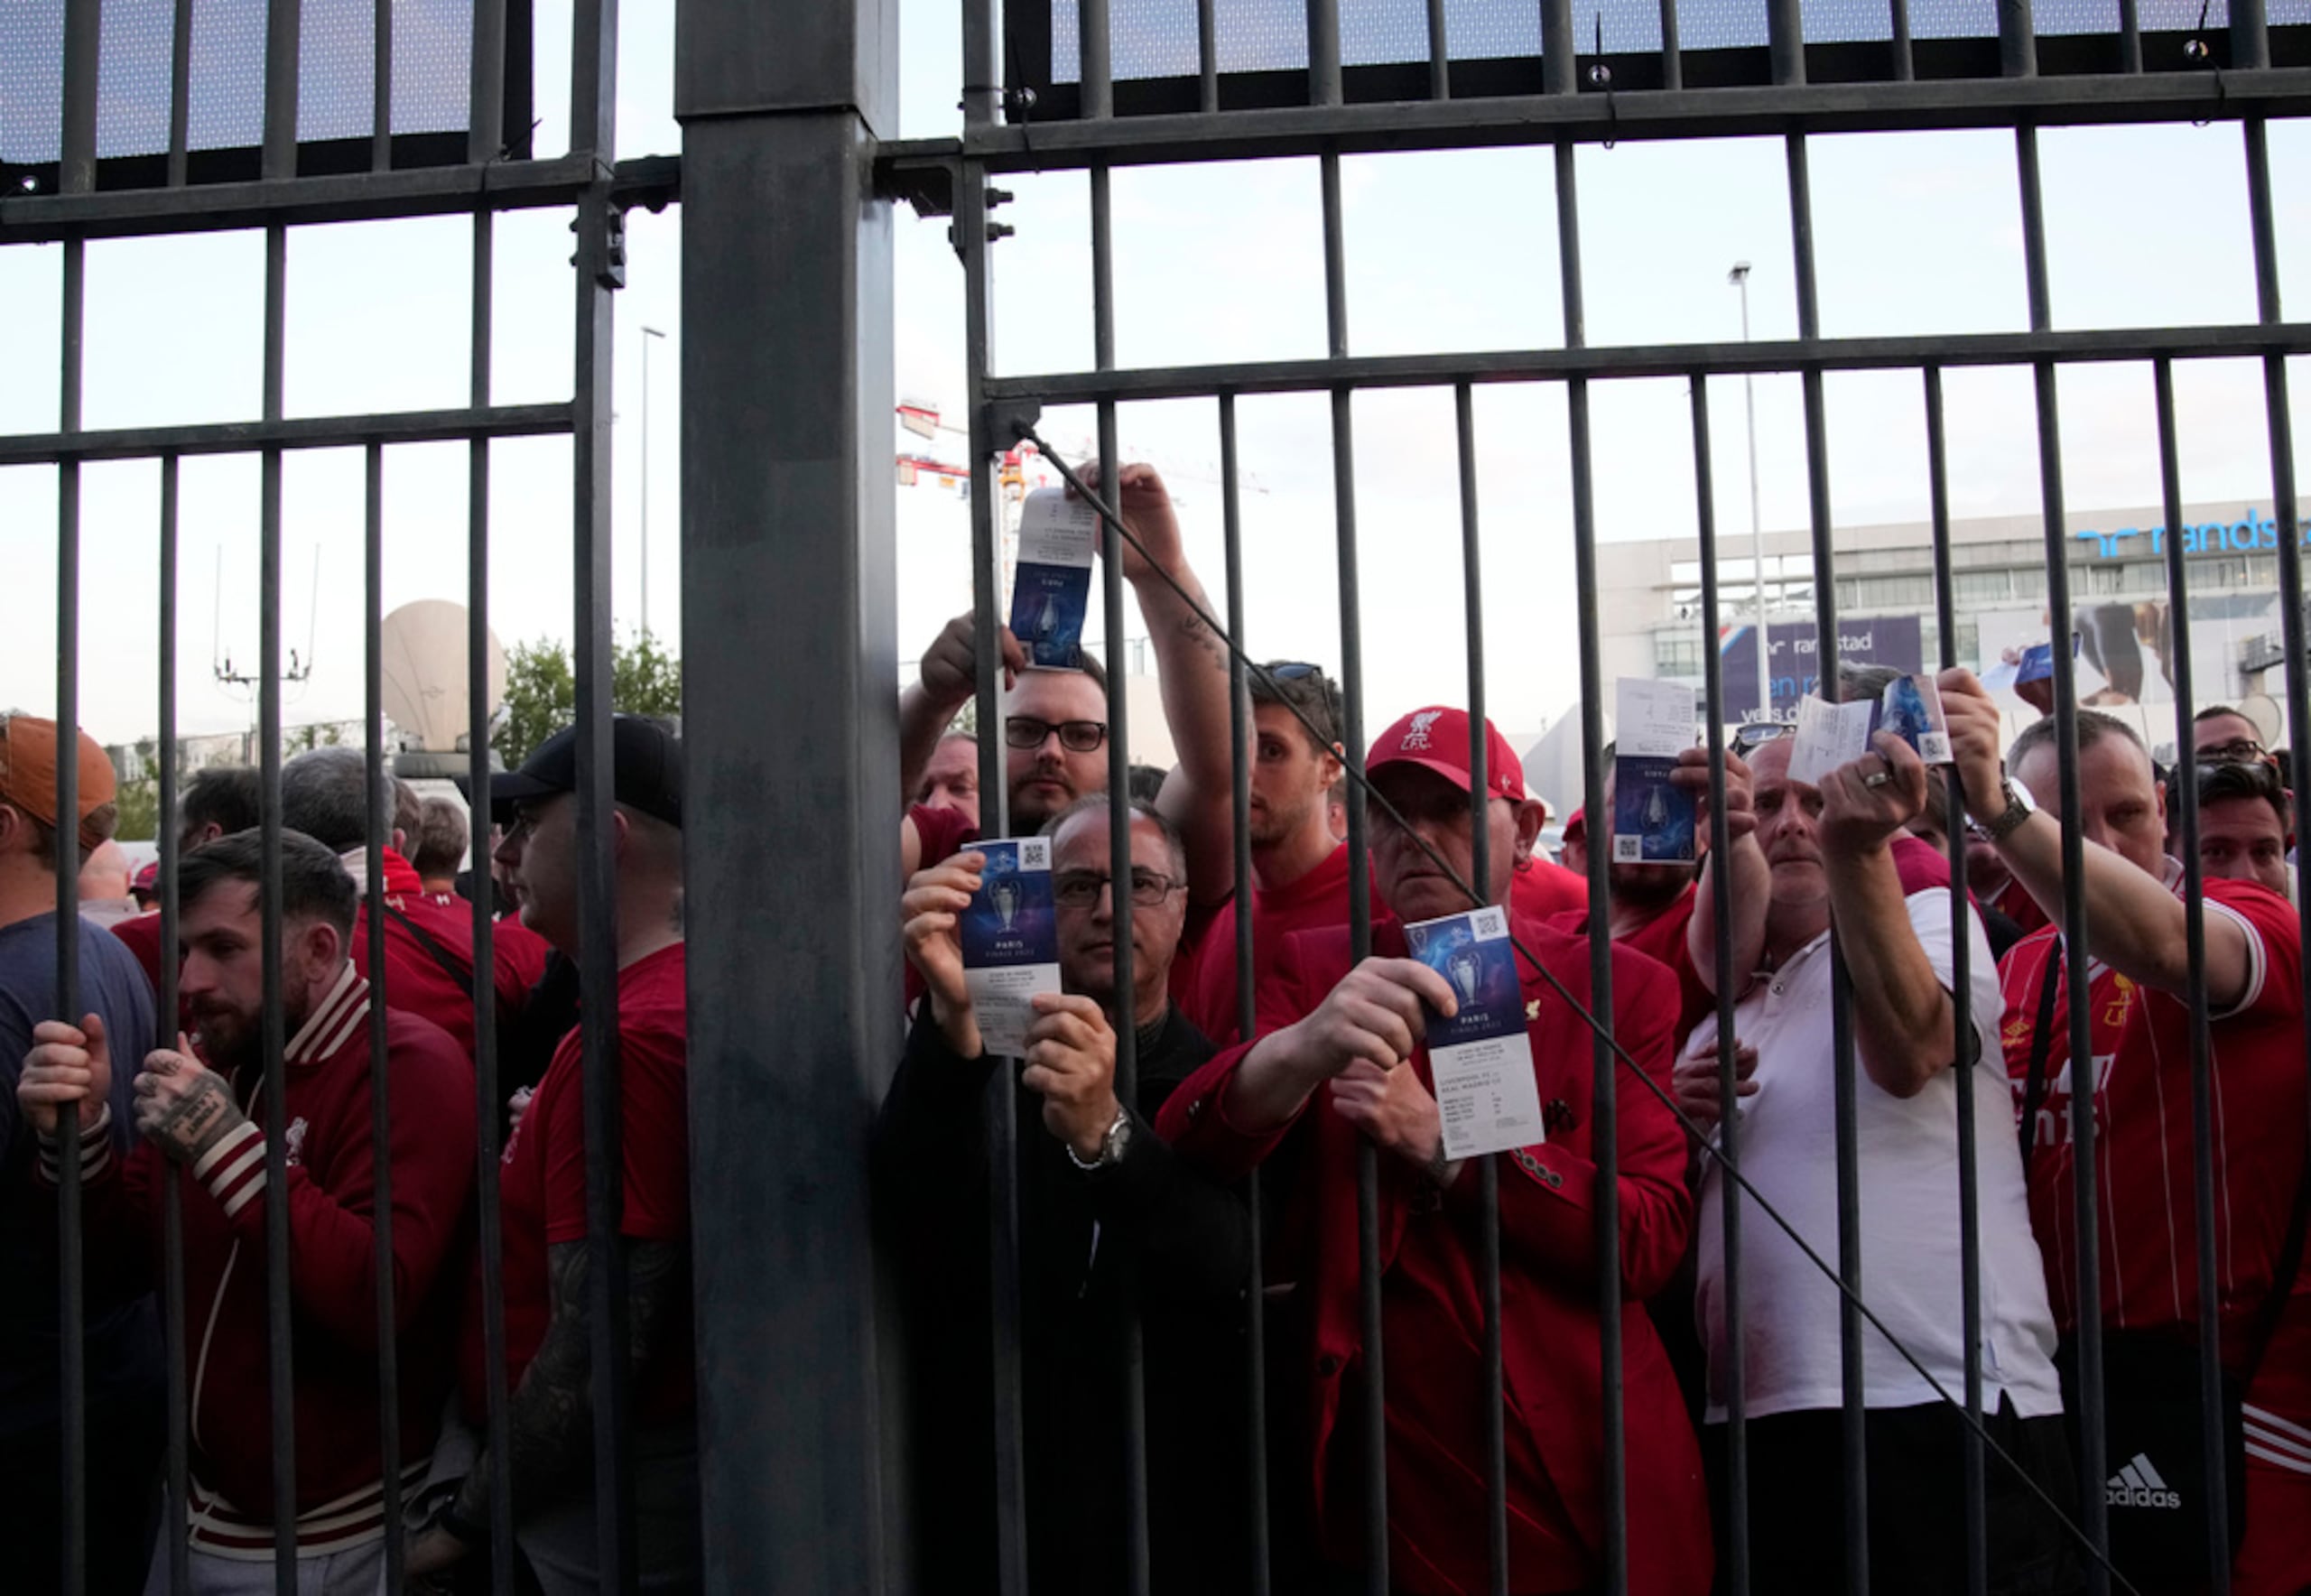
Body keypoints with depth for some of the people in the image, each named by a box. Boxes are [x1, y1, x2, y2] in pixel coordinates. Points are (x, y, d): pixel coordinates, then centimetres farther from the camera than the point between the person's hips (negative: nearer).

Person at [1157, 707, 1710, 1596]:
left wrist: (1438, 1142, -18)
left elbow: (1651, 1240, -9)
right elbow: (1179, 1162, -14)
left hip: (1596, 1481, 0)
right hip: (1399, 1484, 0)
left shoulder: (1619, 988, 1)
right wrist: (1301, 1052, -34)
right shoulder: (1317, 972, 2)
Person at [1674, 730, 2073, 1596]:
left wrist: (1859, 847, -28)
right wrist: (1676, 1126, 2)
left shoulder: (1926, 917, 4)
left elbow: (1907, 1053, -20)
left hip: (1942, 1397, -6)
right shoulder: (1717, 1022, 20)